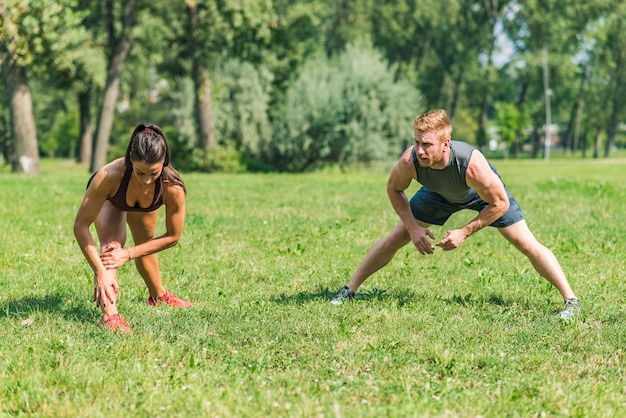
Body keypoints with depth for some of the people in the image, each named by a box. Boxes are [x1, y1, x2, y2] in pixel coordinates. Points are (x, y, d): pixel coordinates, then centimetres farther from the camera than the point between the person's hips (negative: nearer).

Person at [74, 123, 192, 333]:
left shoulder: (172, 187, -44)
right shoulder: (109, 176, -49)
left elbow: (173, 236, -28)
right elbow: (80, 226, -43)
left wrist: (128, 254, -35)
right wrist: (100, 272, -50)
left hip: (144, 203, 2)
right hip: (109, 197, -2)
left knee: (145, 247, 25)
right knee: (111, 243, -30)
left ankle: (158, 295, 54)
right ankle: (109, 314, -37)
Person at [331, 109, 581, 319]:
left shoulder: (472, 165, -46)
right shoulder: (410, 162, -37)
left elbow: (500, 203, -28)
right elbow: (394, 189, -12)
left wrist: (465, 232, -29)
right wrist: (412, 227, -19)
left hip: (484, 193, -3)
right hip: (440, 194, 3)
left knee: (527, 245, -10)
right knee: (395, 239, 1)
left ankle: (571, 301, 3)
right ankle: (349, 290, 16)